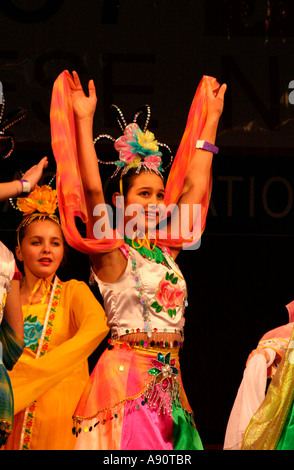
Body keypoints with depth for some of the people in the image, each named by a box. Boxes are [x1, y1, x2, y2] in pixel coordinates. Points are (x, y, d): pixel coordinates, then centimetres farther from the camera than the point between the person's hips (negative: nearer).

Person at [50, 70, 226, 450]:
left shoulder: (165, 249, 13)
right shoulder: (111, 253, -2)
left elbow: (194, 185, 19)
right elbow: (91, 189, -15)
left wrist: (211, 119, 23)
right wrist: (84, 121, -17)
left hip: (166, 380, 6)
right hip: (125, 374, -6)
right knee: (132, 443, -9)